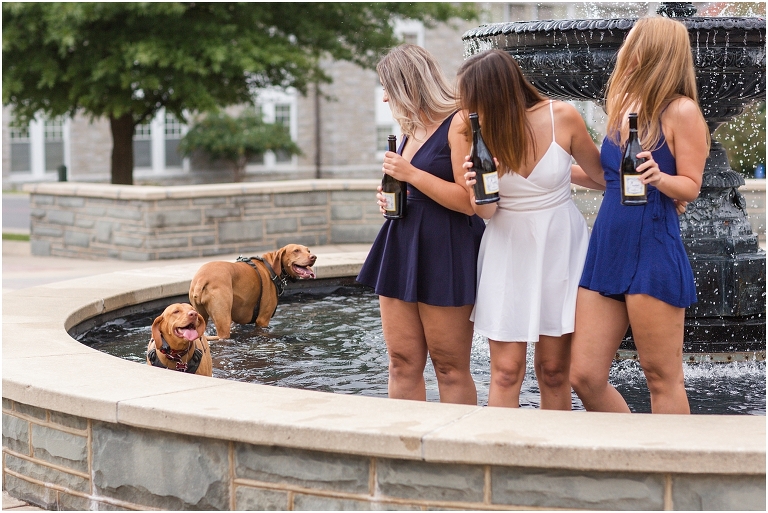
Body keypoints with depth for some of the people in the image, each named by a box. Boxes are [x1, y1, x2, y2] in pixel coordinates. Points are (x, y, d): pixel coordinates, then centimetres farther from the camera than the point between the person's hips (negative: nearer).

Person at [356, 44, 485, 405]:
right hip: (400, 246, 8)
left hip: (445, 252, -8)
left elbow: (468, 200, -17)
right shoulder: (411, 129, 16)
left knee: (450, 368, -2)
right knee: (402, 362, 5)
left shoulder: (459, 123, -10)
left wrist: (411, 174, -14)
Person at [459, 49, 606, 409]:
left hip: (559, 247, -1)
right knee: (506, 370, -5)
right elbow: (486, 211, -6)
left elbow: (600, 174, 3)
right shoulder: (481, 133, -5)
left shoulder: (561, 117, -12)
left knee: (553, 369, 2)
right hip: (508, 248, 1)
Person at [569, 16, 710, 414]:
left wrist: (660, 178, -25)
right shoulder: (622, 105, 15)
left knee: (662, 380, 0)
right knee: (585, 378, 4)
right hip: (606, 248, 7)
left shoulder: (680, 111, -6)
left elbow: (690, 186, -6)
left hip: (653, 255, -7)